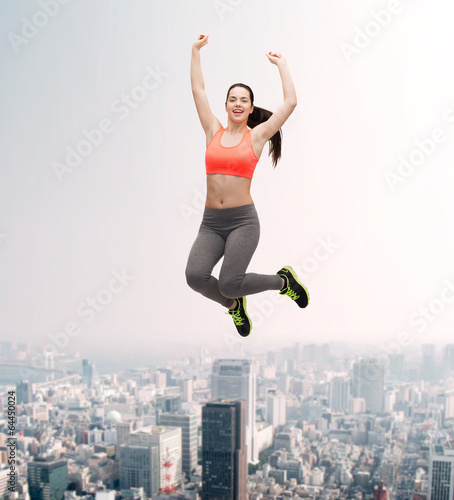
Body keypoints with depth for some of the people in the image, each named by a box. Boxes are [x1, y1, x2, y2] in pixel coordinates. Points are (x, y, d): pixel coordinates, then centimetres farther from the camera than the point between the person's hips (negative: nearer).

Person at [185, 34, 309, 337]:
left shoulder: (257, 135, 5)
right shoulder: (214, 131, 11)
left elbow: (291, 102, 2)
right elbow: (198, 90, 14)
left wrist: (281, 65, 12)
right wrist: (196, 51, 18)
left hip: (243, 221, -3)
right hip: (211, 222, 3)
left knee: (229, 284, -18)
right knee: (195, 276, -21)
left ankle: (283, 280, 13)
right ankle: (234, 305, 13)